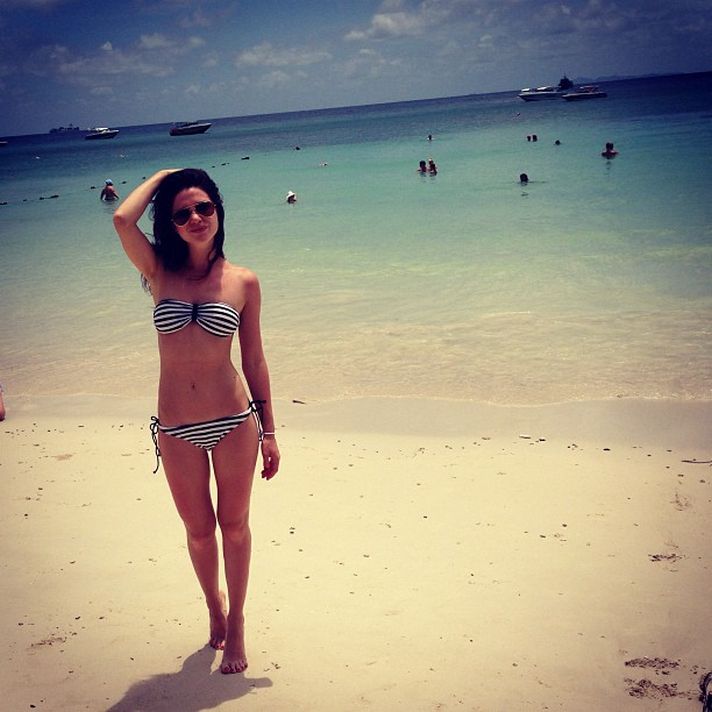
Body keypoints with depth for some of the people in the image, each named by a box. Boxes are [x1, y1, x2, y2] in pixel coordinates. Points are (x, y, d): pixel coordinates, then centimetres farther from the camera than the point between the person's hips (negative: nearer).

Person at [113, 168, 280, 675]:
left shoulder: (242, 281, -2)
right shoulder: (160, 271, -2)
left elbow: (254, 360, 2)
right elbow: (123, 219, -21)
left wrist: (269, 431, 3)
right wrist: (161, 177, -5)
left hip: (233, 422, -1)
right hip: (177, 429, 1)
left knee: (234, 526, 12)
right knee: (199, 530, 16)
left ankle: (236, 623, 32)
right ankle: (215, 608, 43)